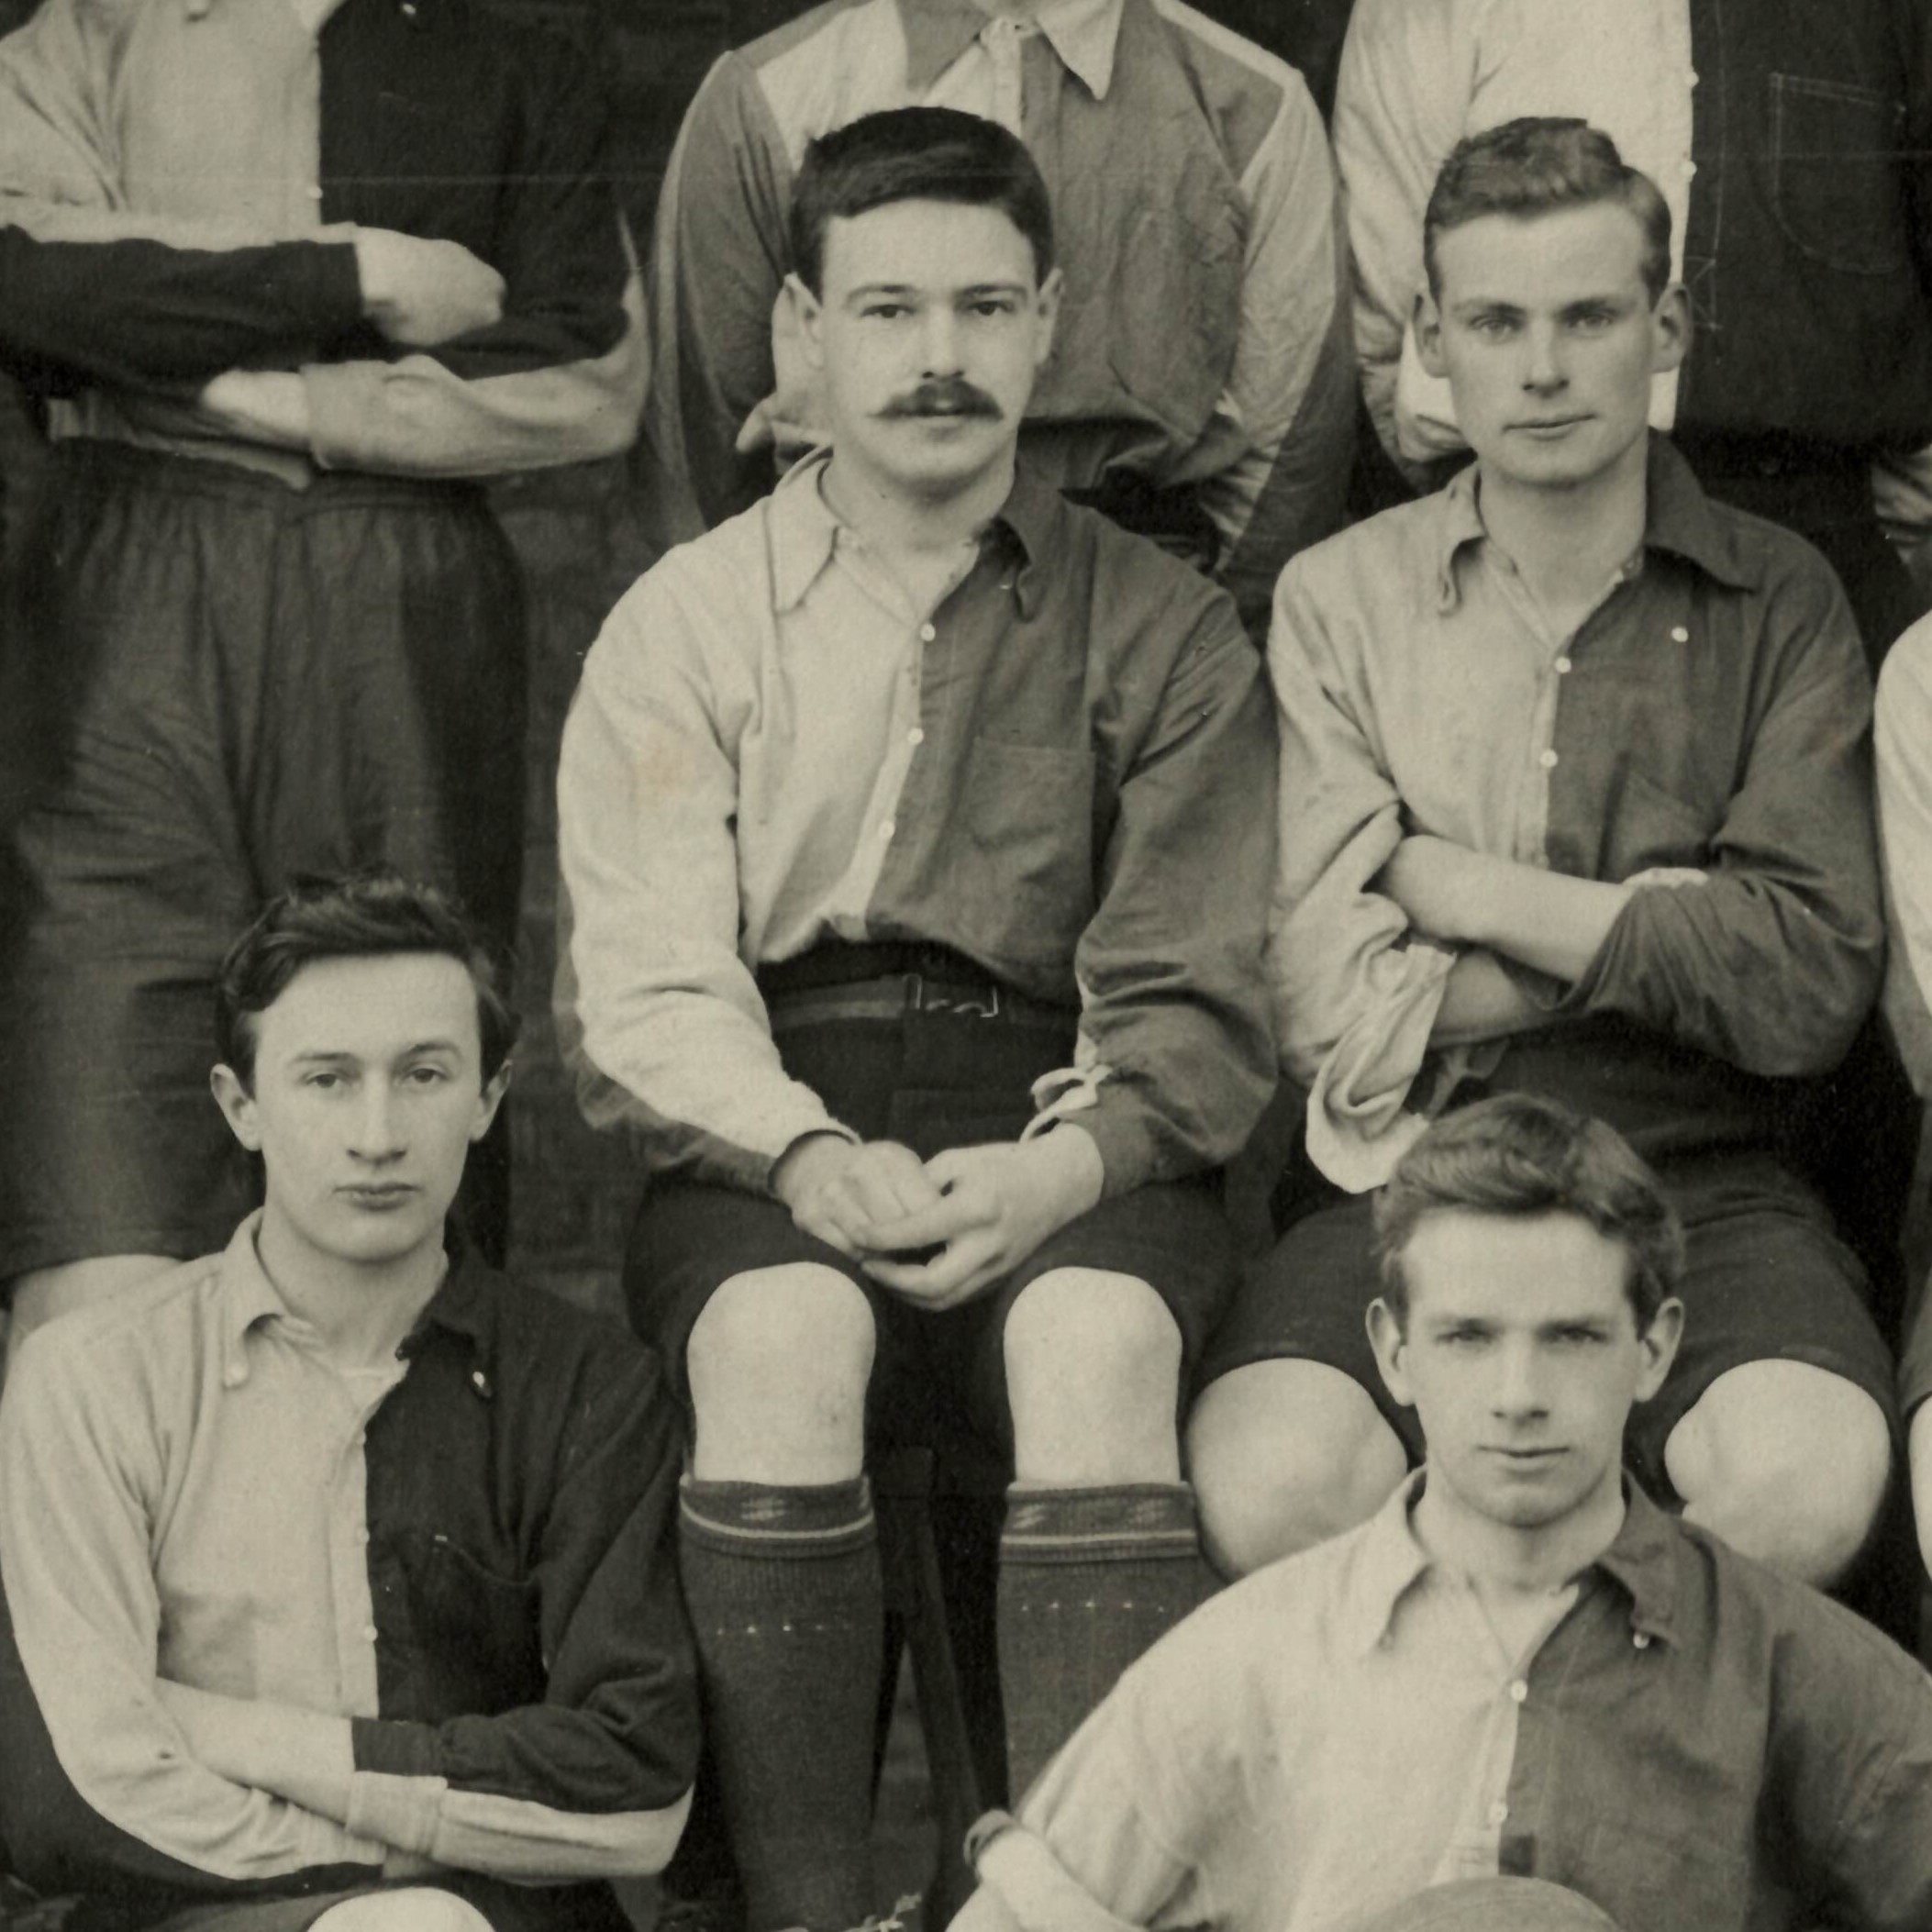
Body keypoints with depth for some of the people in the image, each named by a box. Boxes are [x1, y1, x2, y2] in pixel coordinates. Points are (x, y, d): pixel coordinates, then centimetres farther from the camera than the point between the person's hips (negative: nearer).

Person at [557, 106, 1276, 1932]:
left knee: (1099, 1334, -34)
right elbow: (643, 984, 2)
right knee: (783, 1326, -33)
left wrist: (1061, 1165, -16)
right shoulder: (685, 625, 12)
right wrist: (811, 1159, -17)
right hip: (763, 1145, 0)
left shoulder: (1161, 633, 12)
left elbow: (1195, 1004, 5)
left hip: (1061, 1146, 0)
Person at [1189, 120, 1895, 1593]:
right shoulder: (1340, 599, 9)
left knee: (1807, 1478, -32)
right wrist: (1649, 925, -3)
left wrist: (1483, 897, -3)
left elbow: (1811, 990, -5)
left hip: (1700, 1179, 0)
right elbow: (1324, 1003, -2)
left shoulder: (1779, 603, 8)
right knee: (1267, 1487, -31)